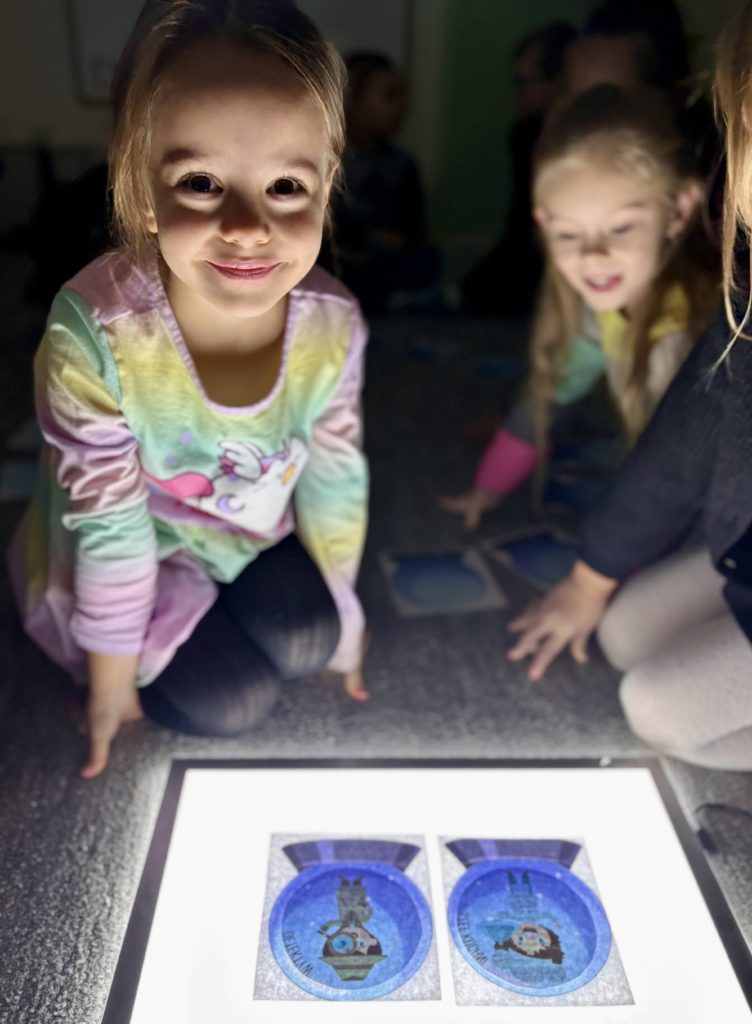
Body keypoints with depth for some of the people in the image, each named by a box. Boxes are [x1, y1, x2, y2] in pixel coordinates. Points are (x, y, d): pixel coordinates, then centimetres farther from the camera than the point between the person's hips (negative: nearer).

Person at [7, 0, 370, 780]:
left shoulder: (333, 326, -21)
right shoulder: (96, 332, -33)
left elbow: (334, 477, -6)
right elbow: (108, 524, -23)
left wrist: (335, 612, 6)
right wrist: (112, 680, -9)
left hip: (256, 542, 4)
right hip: (133, 562, -3)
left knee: (308, 639, -14)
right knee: (229, 699, -13)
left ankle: (217, 620, 15)